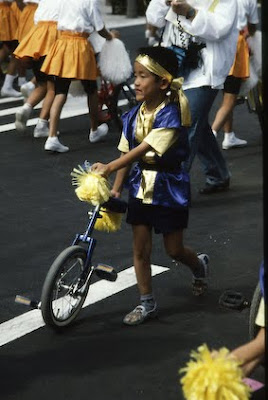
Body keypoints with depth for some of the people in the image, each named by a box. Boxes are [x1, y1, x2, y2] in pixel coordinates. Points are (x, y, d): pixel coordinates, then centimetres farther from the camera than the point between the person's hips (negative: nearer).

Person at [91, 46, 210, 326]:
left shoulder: (170, 115, -22)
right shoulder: (133, 115, -1)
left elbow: (144, 149, -32)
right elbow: (127, 152, 1)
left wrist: (109, 167, -40)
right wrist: (116, 188, -7)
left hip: (168, 188, -5)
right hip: (140, 185, 5)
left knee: (174, 250, 8)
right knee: (140, 249, 6)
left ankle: (199, 264, 42)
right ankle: (147, 304, 18)